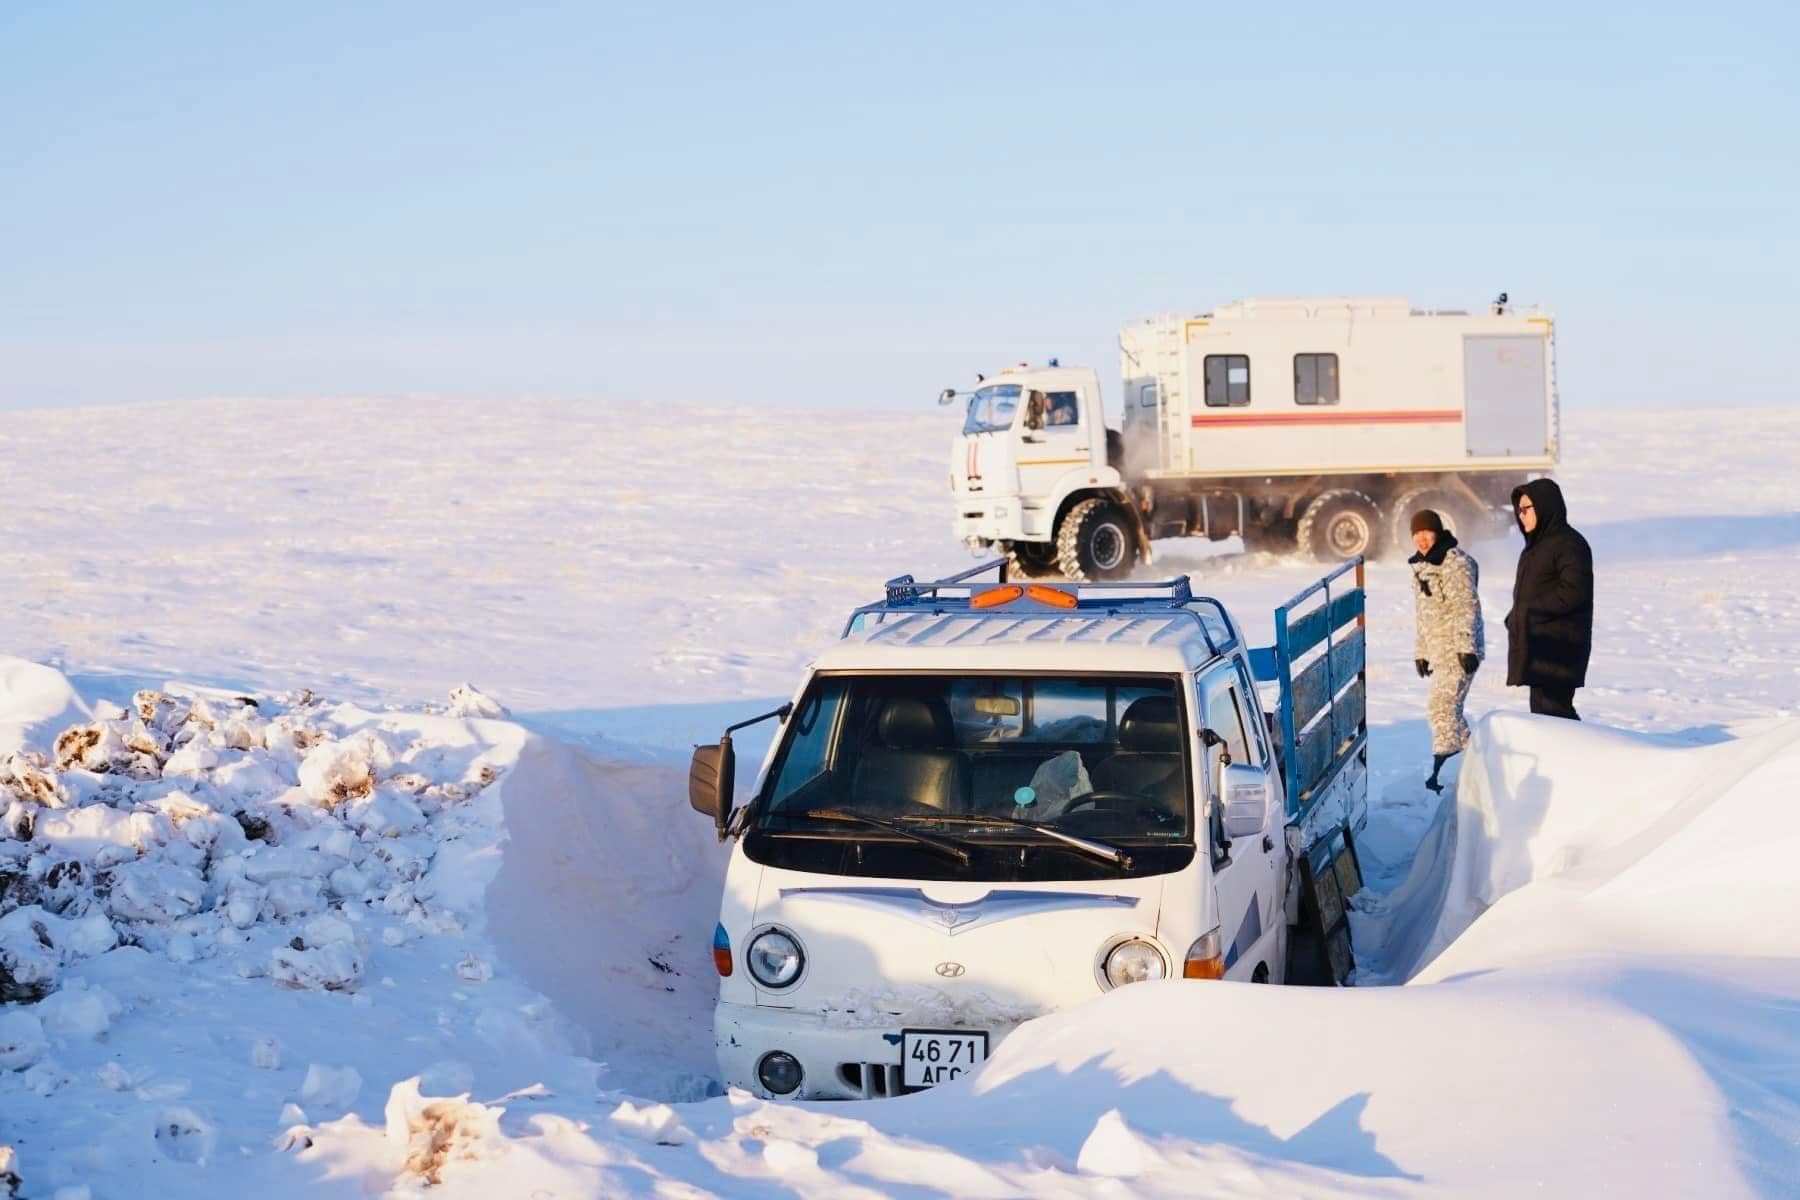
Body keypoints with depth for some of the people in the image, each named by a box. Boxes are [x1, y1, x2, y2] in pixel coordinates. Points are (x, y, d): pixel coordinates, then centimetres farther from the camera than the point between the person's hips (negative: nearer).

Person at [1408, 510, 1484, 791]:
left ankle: (1440, 766, -16)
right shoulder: (1422, 567, 17)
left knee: (1441, 705, -16)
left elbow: (1467, 607, -17)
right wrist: (1421, 652, 23)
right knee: (1450, 707, 11)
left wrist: (1466, 647, -23)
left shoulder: (1457, 562, -11)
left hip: (1459, 651, -9)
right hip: (1439, 651, 9)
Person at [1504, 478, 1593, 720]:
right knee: (1541, 708, 12)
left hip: (1558, 647, -10)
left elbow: (1574, 591, -21)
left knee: (1552, 710, -13)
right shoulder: (1537, 544, 19)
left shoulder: (1568, 543, -12)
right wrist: (1516, 618, 4)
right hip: (1536, 646, 10)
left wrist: (1532, 611, -19)